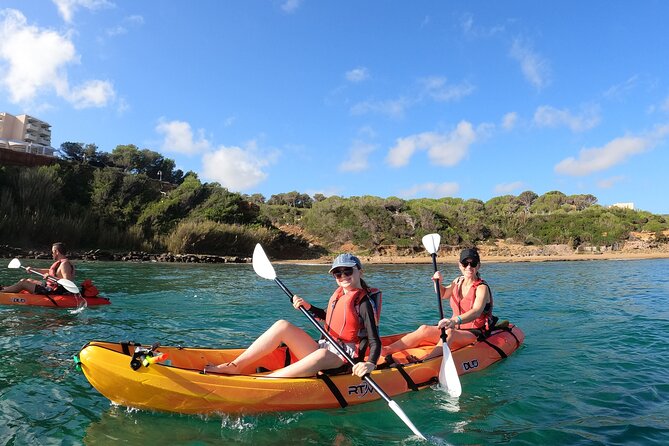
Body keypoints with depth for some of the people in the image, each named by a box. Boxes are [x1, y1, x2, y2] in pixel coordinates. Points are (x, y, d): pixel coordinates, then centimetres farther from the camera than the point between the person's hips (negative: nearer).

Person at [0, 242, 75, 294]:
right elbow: (50, 271, 27)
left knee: (23, 282, 0)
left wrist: (51, 277, -34)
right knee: (29, 280, 23)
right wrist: (33, 269, 27)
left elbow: (68, 282, -33)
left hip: (53, 292, -10)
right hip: (50, 286, 10)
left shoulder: (64, 264, -22)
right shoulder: (61, 262, 12)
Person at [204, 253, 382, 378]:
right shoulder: (338, 293, 11)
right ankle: (234, 366, -14)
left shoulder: (364, 302, -10)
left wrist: (370, 363, -35)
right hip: (324, 348, 7)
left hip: (344, 358, -7)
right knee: (282, 325, -11)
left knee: (321, 355, -43)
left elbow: (375, 341, -15)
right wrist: (307, 306, 12)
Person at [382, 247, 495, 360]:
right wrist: (438, 283, 8)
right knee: (424, 329, -19)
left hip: (475, 333, -6)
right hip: (455, 328, 6)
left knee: (449, 333, -38)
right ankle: (386, 351, -30)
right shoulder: (458, 281, 10)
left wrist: (455, 320, -50)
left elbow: (476, 312, -32)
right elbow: (443, 294, 31)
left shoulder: (482, 288, -12)